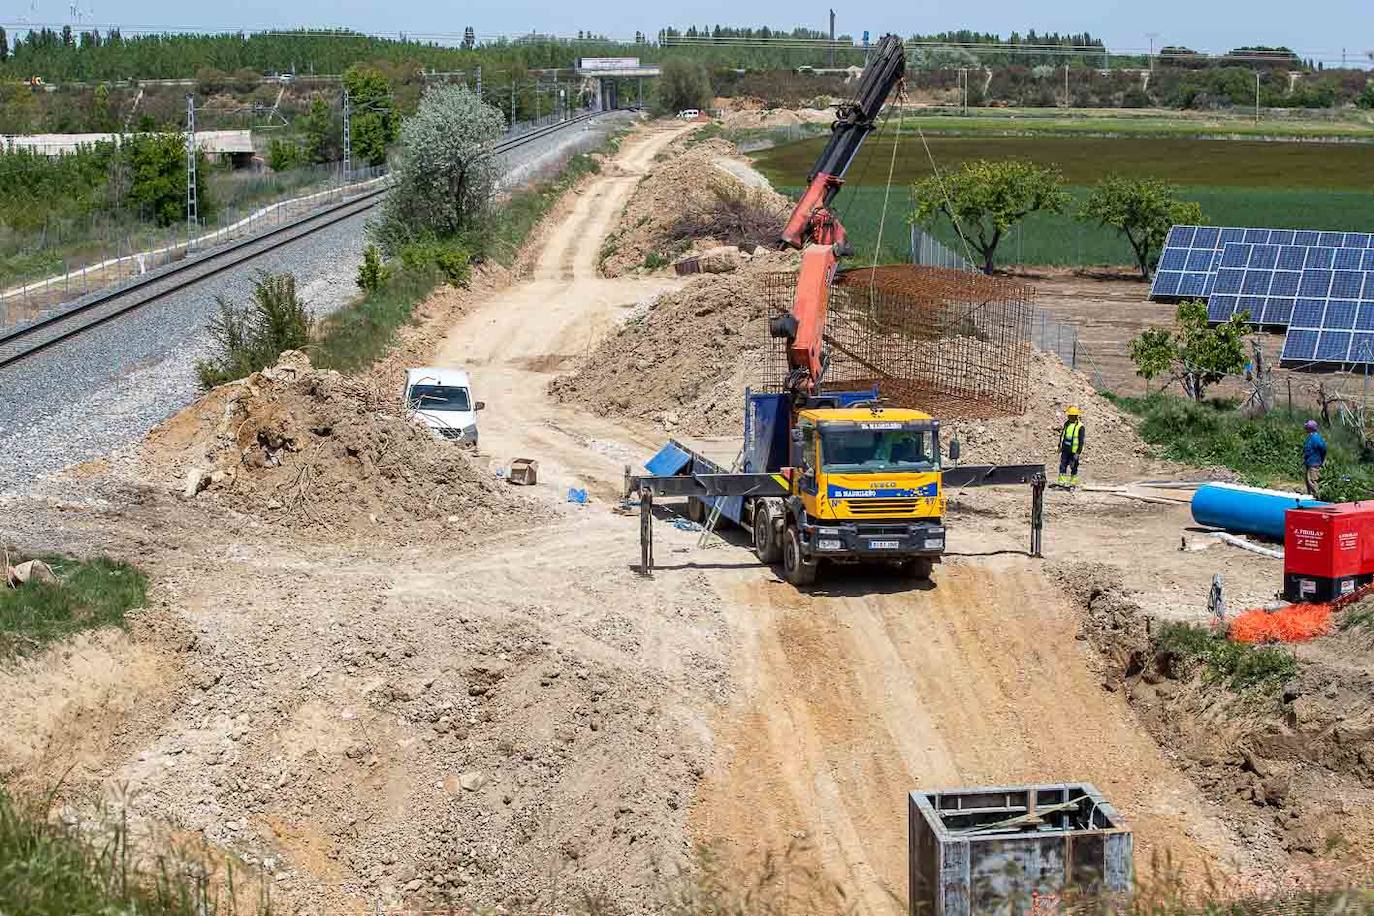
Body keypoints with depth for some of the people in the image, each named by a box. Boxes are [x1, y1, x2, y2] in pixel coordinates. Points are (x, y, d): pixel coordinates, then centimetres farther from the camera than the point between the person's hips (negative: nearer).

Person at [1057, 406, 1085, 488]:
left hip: (1074, 451, -5)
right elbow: (1062, 435, 18)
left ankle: (1073, 482, 15)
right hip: (1065, 450, 5)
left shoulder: (1080, 427, -13)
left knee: (1073, 467, 4)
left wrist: (1078, 453, -16)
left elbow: (1081, 441, -13)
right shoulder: (1067, 423, 6)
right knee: (1062, 465, 2)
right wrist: (1060, 446, 16)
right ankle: (1062, 481, 7)